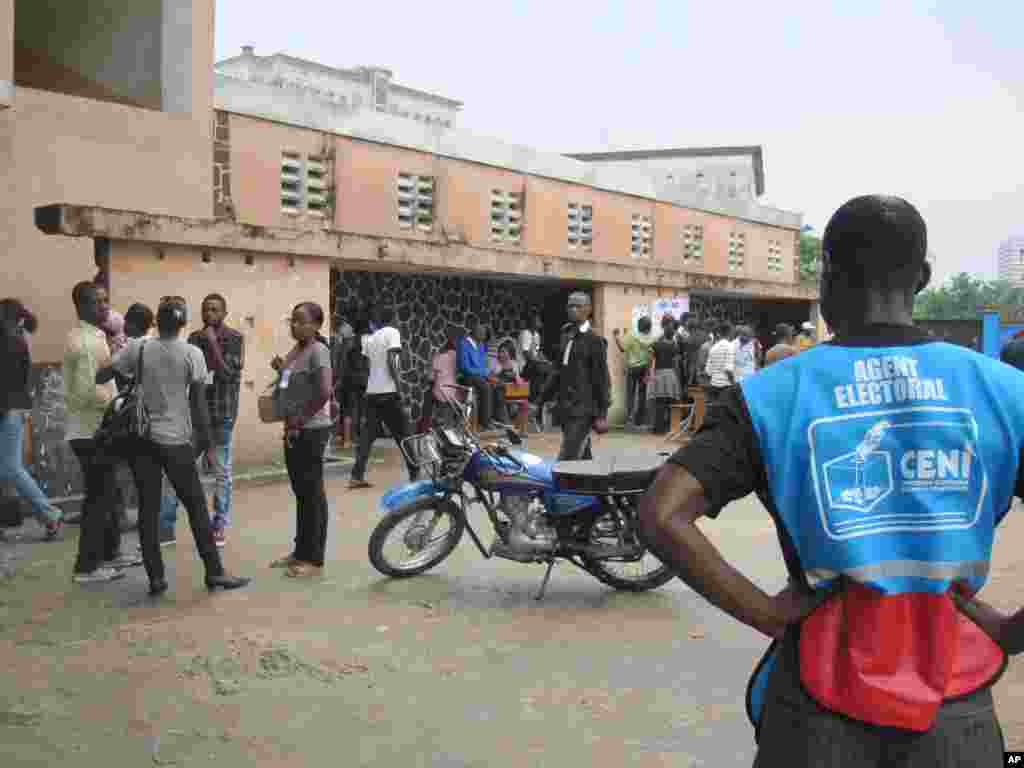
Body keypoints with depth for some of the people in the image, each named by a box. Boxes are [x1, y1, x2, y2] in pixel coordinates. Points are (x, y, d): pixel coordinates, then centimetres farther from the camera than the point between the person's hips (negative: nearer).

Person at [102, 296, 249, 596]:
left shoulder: (139, 347, -2)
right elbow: (199, 401, -5)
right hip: (176, 440, -2)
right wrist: (205, 439, 3)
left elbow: (100, 375, -3)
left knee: (148, 508, 7)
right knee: (196, 506, 7)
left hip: (142, 438, 2)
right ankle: (214, 572, 10)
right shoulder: (192, 354, -6)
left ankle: (156, 577, 9)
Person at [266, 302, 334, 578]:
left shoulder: (318, 351, -15)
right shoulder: (295, 350, 13)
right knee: (300, 492, 16)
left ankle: (314, 559, 6)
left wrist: (300, 421, -18)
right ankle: (301, 551, 26)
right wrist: (280, 370, 6)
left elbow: (325, 392, -25)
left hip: (311, 431, -9)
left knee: (313, 493, -2)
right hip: (293, 431, 9)